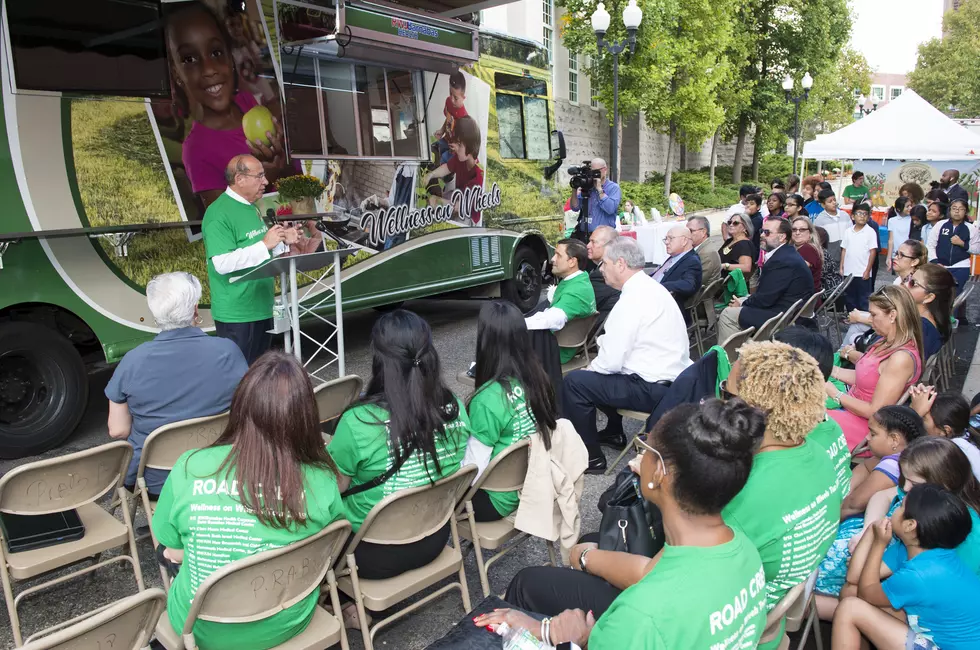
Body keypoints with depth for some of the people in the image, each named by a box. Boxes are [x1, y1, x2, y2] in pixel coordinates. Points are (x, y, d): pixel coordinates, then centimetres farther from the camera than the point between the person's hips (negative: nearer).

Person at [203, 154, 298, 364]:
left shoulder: (251, 208, 12)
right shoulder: (218, 214, -16)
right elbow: (222, 263, -25)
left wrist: (282, 242, 4)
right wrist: (265, 244, -25)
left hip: (262, 307, 9)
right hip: (236, 314, -9)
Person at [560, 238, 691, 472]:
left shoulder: (633, 299, -22)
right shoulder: (650, 287, 8)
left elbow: (611, 361, -21)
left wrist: (592, 367, -2)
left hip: (654, 388, -10)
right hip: (673, 378, 10)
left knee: (573, 382, -9)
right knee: (596, 372, 25)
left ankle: (590, 457, 5)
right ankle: (614, 433, 36)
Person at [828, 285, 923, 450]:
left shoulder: (901, 358, -27)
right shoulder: (890, 343, 2)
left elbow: (875, 411, -24)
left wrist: (836, 394, -15)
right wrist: (833, 371, 3)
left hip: (865, 424, -9)